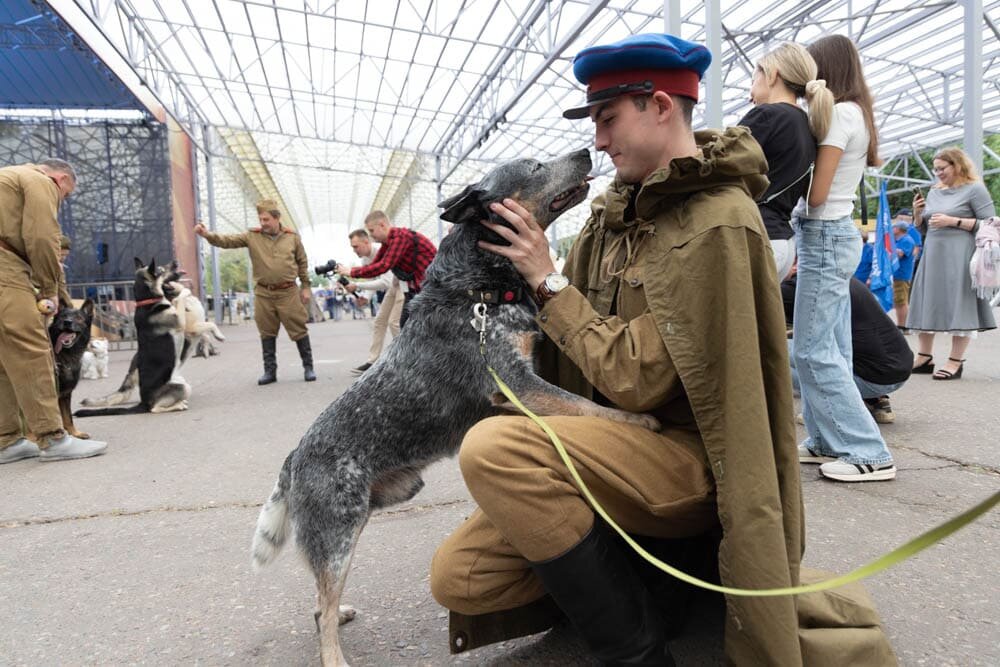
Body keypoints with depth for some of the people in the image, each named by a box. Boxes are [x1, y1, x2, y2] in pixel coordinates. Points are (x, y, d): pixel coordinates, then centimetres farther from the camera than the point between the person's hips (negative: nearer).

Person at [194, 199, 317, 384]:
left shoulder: (292, 237, 2)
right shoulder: (252, 237, 2)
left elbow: (302, 263, 8)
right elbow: (227, 240, -6)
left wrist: (305, 287, 6)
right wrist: (207, 234, -23)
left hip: (288, 293, -2)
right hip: (263, 294, 2)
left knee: (299, 330, 1)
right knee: (267, 333, 8)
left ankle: (308, 367, 13)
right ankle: (270, 370, 18)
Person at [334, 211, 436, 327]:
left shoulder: (400, 236, -20)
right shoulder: (387, 243, 10)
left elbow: (384, 266, -26)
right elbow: (373, 265, 10)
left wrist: (351, 272, -20)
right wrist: (346, 270, -3)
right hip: (415, 288, 10)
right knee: (405, 323, 9)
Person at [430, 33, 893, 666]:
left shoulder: (717, 224, -16)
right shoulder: (620, 204, 7)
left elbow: (636, 378, -20)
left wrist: (547, 281, -13)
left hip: (688, 454, -6)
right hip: (618, 445, 7)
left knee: (493, 447, -31)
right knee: (459, 576, -6)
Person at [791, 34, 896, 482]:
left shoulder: (839, 114, -12)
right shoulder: (857, 114, 16)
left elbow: (815, 193, -16)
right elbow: (827, 187, 14)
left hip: (825, 236, -10)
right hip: (836, 233, 10)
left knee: (813, 350, -7)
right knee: (831, 348, 11)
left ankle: (870, 454, -2)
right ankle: (830, 442, 19)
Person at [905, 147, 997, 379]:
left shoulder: (974, 189, -2)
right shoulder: (934, 192, 16)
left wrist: (953, 221, -15)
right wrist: (917, 212, 3)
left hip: (959, 256, -6)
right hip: (932, 255, 7)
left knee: (959, 306, -5)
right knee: (927, 305, 5)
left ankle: (956, 361, -1)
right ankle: (924, 357, 12)